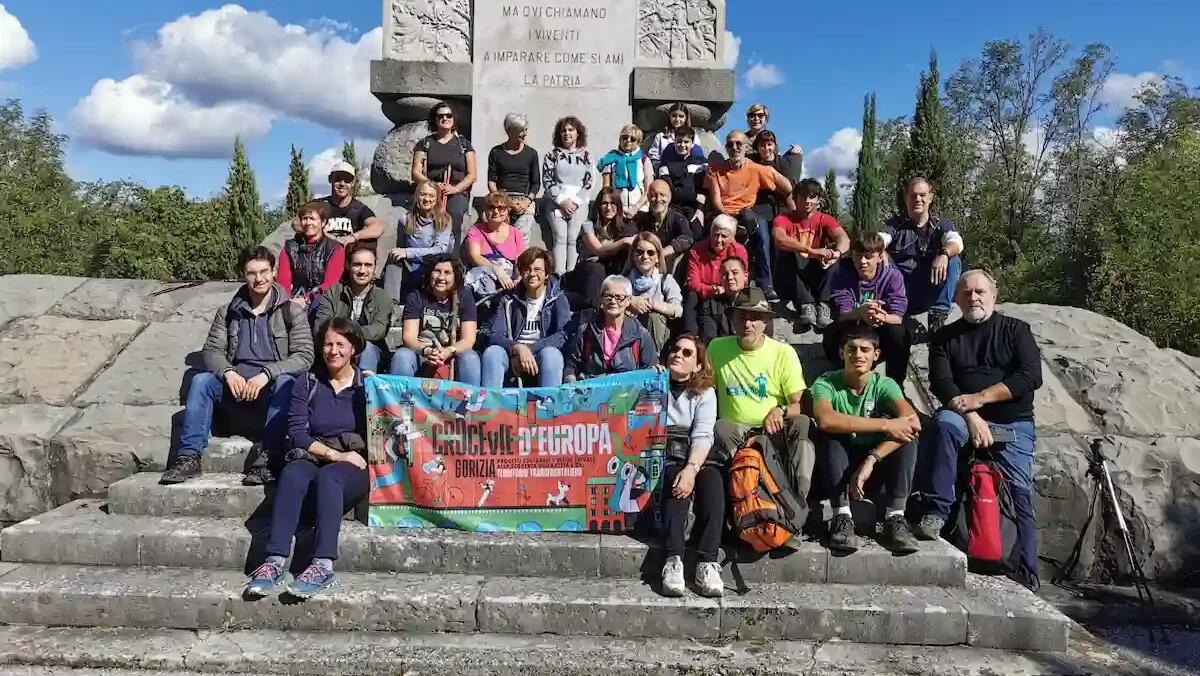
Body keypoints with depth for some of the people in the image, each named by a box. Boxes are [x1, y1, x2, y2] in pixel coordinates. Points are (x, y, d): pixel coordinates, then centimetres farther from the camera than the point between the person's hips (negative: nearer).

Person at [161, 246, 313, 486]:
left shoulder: (291, 311, 1)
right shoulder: (228, 313, 13)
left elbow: (304, 356, -8)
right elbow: (211, 350, 7)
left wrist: (266, 374, -21)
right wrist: (228, 372, -15)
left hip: (273, 385, -3)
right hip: (238, 386, 4)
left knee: (286, 383, -35)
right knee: (201, 381, -22)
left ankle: (268, 459, -36)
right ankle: (189, 457, -22)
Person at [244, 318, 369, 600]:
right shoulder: (308, 383, 13)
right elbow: (297, 432, 2)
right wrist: (334, 454, -9)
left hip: (354, 465, -2)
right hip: (313, 458, 2)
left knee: (327, 476, -36)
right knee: (292, 474, -33)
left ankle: (323, 566, -46)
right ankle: (275, 561, -41)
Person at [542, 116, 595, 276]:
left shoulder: (585, 156, 11)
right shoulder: (552, 155, 9)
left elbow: (589, 182, 6)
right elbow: (547, 180, 3)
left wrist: (575, 201, -7)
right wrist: (562, 200, -8)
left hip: (579, 203, 1)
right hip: (556, 202, -1)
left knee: (572, 239, -8)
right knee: (560, 238, -11)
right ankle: (559, 275, -15)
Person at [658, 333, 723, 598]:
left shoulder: (704, 393, 12)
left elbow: (703, 436, -5)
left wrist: (691, 468, -22)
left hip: (694, 457, 1)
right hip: (660, 455, -1)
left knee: (712, 478, -31)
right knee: (675, 479, -33)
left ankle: (707, 563, -38)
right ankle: (674, 561, -43)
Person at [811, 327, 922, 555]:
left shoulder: (884, 384, -7)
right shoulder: (826, 383, -12)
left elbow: (912, 421, -26)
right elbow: (825, 419, -36)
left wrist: (870, 460, -37)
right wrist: (885, 425, -36)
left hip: (877, 465, 2)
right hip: (838, 465, -2)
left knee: (907, 434, -23)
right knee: (828, 434, -30)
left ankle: (895, 517, -24)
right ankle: (842, 516, -30)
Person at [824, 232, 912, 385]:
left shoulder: (893, 276, -11)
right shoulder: (842, 274, -11)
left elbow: (897, 318, -20)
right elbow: (842, 314, -23)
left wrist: (883, 317, -46)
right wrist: (859, 312, -49)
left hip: (881, 335, 0)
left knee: (899, 332, -31)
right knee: (831, 333, -32)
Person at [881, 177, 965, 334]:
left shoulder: (942, 225, 11)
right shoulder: (895, 224, 11)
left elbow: (957, 243, -12)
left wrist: (944, 254, -36)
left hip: (928, 296, 0)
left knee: (953, 261, -22)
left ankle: (938, 314, -21)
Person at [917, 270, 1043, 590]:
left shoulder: (1015, 330, 9)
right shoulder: (945, 337, 11)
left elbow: (1030, 376, -5)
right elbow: (941, 383, -2)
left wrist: (979, 398, -14)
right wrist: (971, 416, -18)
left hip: (1014, 424, 0)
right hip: (967, 419, 0)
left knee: (1020, 494, -11)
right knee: (945, 422, -33)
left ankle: (1027, 576, -7)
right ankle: (936, 512, -32)